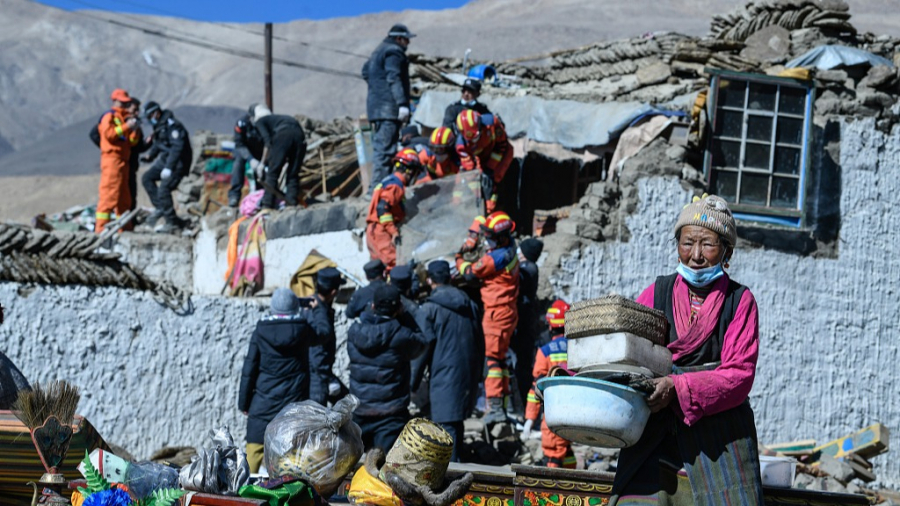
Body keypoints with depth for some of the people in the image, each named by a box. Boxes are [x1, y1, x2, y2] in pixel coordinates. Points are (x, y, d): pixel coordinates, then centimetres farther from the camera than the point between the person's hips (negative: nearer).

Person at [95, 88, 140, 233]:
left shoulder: (125, 118, 23)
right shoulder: (109, 116, 0)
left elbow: (132, 142, 19)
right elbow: (108, 133, -16)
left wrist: (135, 130, 2)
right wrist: (126, 127, -18)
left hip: (123, 159, 9)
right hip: (112, 157, -9)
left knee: (124, 196, 11)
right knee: (109, 191, -15)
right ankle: (100, 226, -17)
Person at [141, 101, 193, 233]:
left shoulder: (172, 125, -21)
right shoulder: (159, 126, 10)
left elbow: (177, 147, -28)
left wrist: (168, 168, -31)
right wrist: (150, 155, 3)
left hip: (178, 163, -10)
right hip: (165, 160, 10)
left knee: (163, 190, -14)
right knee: (147, 178, 4)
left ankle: (172, 222, -4)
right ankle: (160, 208, 7)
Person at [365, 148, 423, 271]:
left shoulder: (389, 181, 19)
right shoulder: (396, 185, -12)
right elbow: (382, 208, -23)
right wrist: (394, 232, -22)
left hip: (373, 231, 10)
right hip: (380, 232, -10)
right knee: (395, 264, -19)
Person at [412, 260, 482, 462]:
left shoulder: (430, 307, -9)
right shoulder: (468, 304, 10)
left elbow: (425, 345, -11)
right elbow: (480, 341, 14)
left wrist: (415, 377, -3)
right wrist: (477, 373, 22)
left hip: (444, 372, -6)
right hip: (468, 374, 6)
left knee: (445, 421, -6)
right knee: (457, 418, 17)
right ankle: (456, 459, 24)